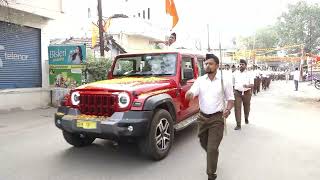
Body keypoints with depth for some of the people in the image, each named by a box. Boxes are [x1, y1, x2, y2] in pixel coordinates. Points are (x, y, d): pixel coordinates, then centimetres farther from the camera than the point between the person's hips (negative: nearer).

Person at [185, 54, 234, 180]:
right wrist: (189, 94, -38)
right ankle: (213, 157, 52)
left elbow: (231, 98, 1)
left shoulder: (224, 81, -5)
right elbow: (191, 93, -13)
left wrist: (228, 109, -19)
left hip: (217, 118, -4)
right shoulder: (200, 80, 1)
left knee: (212, 148, -5)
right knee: (204, 144, 20)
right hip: (202, 117, 4)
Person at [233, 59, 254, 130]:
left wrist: (247, 86, -31)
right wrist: (233, 90, 13)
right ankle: (238, 125, -5)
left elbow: (252, 85, -10)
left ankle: (246, 118, 45)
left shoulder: (249, 74, -4)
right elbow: (233, 82, 16)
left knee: (246, 107, 16)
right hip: (237, 93, 1)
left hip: (247, 93, -1)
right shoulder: (236, 73, 4)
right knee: (237, 108, -8)